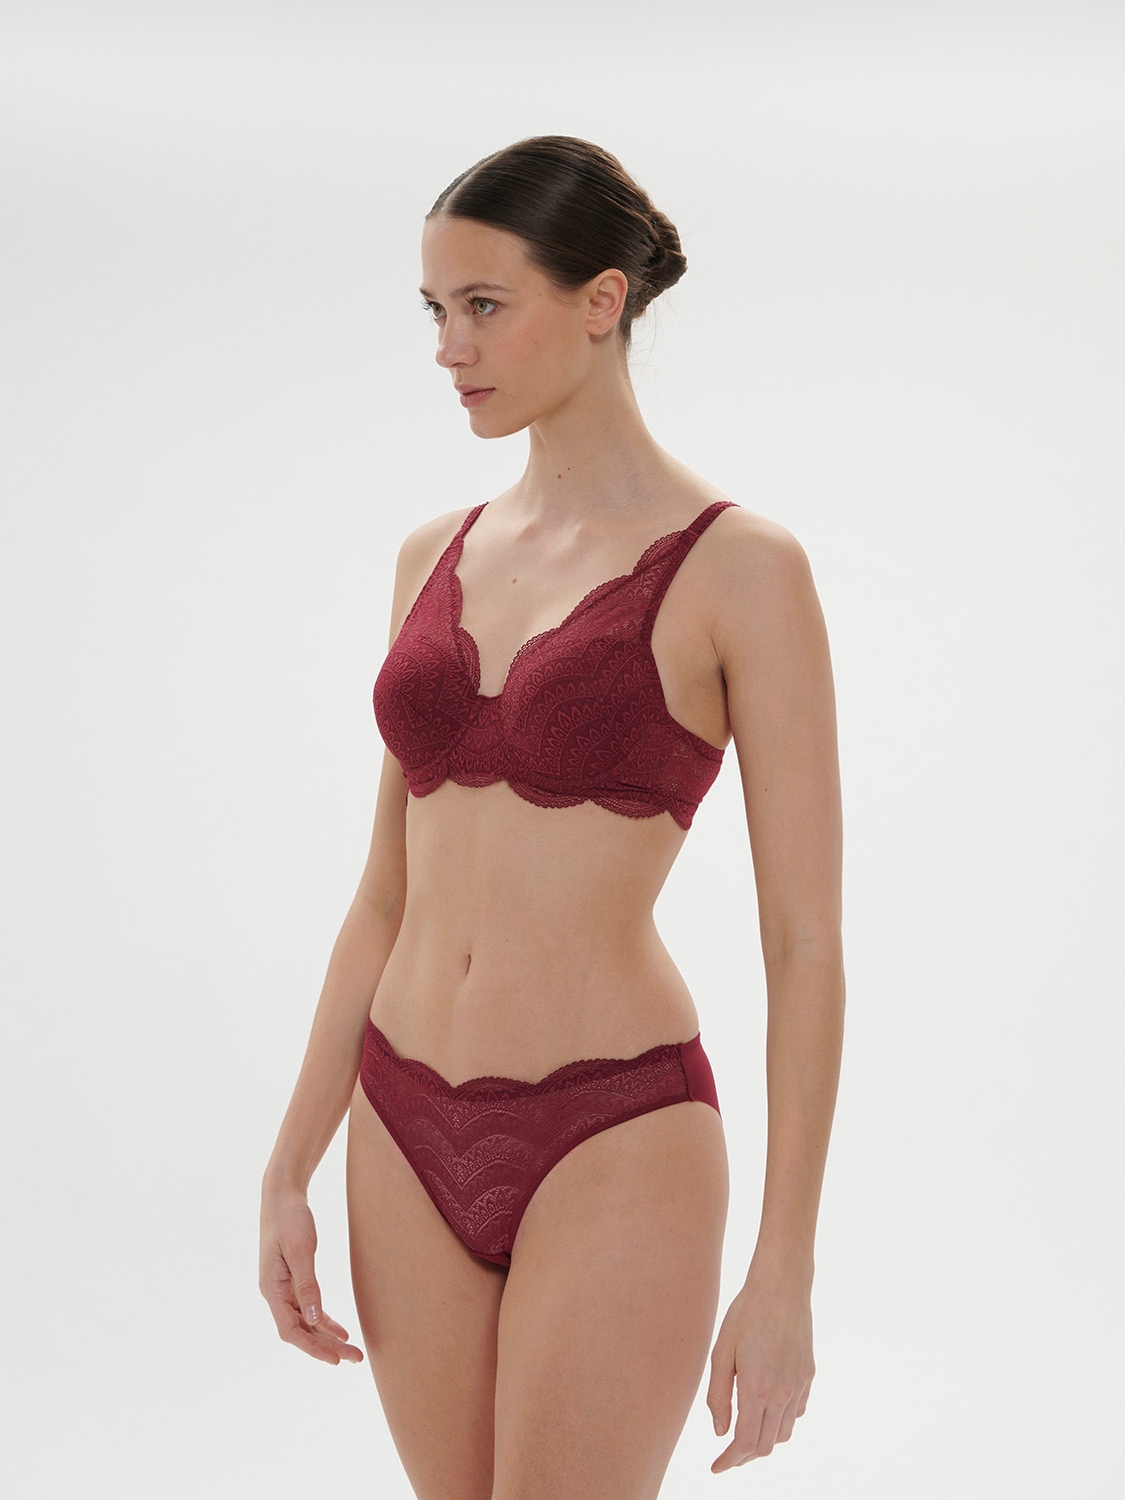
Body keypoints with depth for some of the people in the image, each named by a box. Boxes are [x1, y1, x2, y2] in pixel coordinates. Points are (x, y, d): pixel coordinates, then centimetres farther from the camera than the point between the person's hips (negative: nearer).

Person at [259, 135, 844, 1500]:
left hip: (611, 1145, -6)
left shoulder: (738, 569, -9)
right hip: (414, 1135, 6)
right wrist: (289, 1170, 10)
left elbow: (806, 944, -10)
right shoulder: (437, 560, 9)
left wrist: (785, 1277, -11)